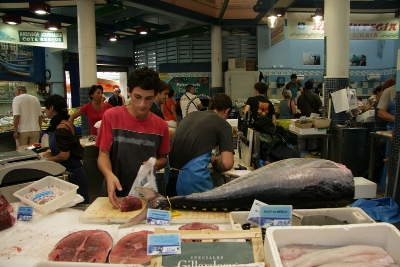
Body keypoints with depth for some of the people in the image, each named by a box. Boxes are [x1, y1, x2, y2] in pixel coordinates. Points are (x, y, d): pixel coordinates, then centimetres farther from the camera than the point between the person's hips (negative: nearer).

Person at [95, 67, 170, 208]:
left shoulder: (161, 126, -4)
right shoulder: (111, 116, -11)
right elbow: (103, 154, -10)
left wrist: (156, 164, -14)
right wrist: (109, 174, -29)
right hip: (115, 193, -1)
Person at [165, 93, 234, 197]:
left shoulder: (190, 115, 19)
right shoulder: (223, 125, 2)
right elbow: (227, 164, -6)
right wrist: (216, 162, 16)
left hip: (170, 175, 6)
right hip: (192, 178, -5)